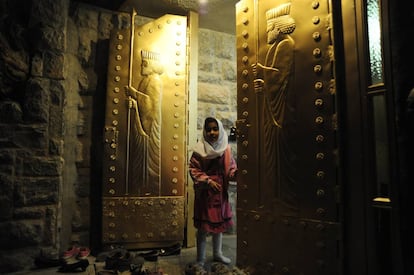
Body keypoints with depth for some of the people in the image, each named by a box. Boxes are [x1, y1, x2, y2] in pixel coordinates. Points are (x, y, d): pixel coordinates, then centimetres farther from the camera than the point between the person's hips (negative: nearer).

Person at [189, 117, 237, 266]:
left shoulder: (226, 148, -1)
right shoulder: (199, 149, -10)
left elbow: (230, 168, 2)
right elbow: (194, 170, -11)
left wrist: (236, 173, -19)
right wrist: (208, 181, -20)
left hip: (221, 191, 4)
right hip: (204, 192, -4)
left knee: (219, 223, 17)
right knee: (203, 226, 4)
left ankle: (217, 253, 36)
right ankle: (200, 258, 22)